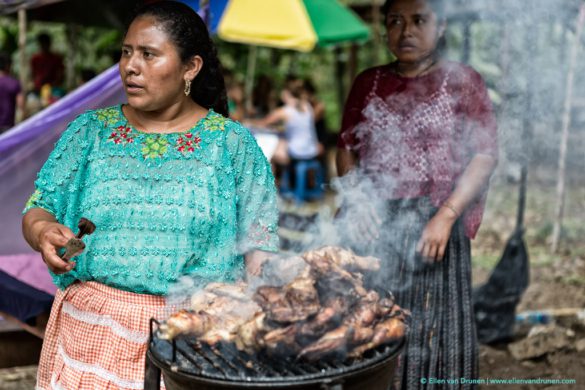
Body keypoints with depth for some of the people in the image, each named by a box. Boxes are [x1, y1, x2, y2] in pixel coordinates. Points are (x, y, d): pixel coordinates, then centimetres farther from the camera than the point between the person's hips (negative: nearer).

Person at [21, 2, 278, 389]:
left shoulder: (231, 142, -2)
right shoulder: (90, 131, 5)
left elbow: (259, 247, -2)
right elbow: (38, 209, 6)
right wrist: (44, 231, -16)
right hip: (92, 333, 2)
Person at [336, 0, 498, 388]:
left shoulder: (462, 81, 2)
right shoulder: (368, 82, 12)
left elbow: (485, 155, -3)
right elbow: (347, 149, 13)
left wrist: (446, 215, -14)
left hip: (433, 228, -3)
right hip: (375, 225, 3)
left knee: (433, 332, -1)